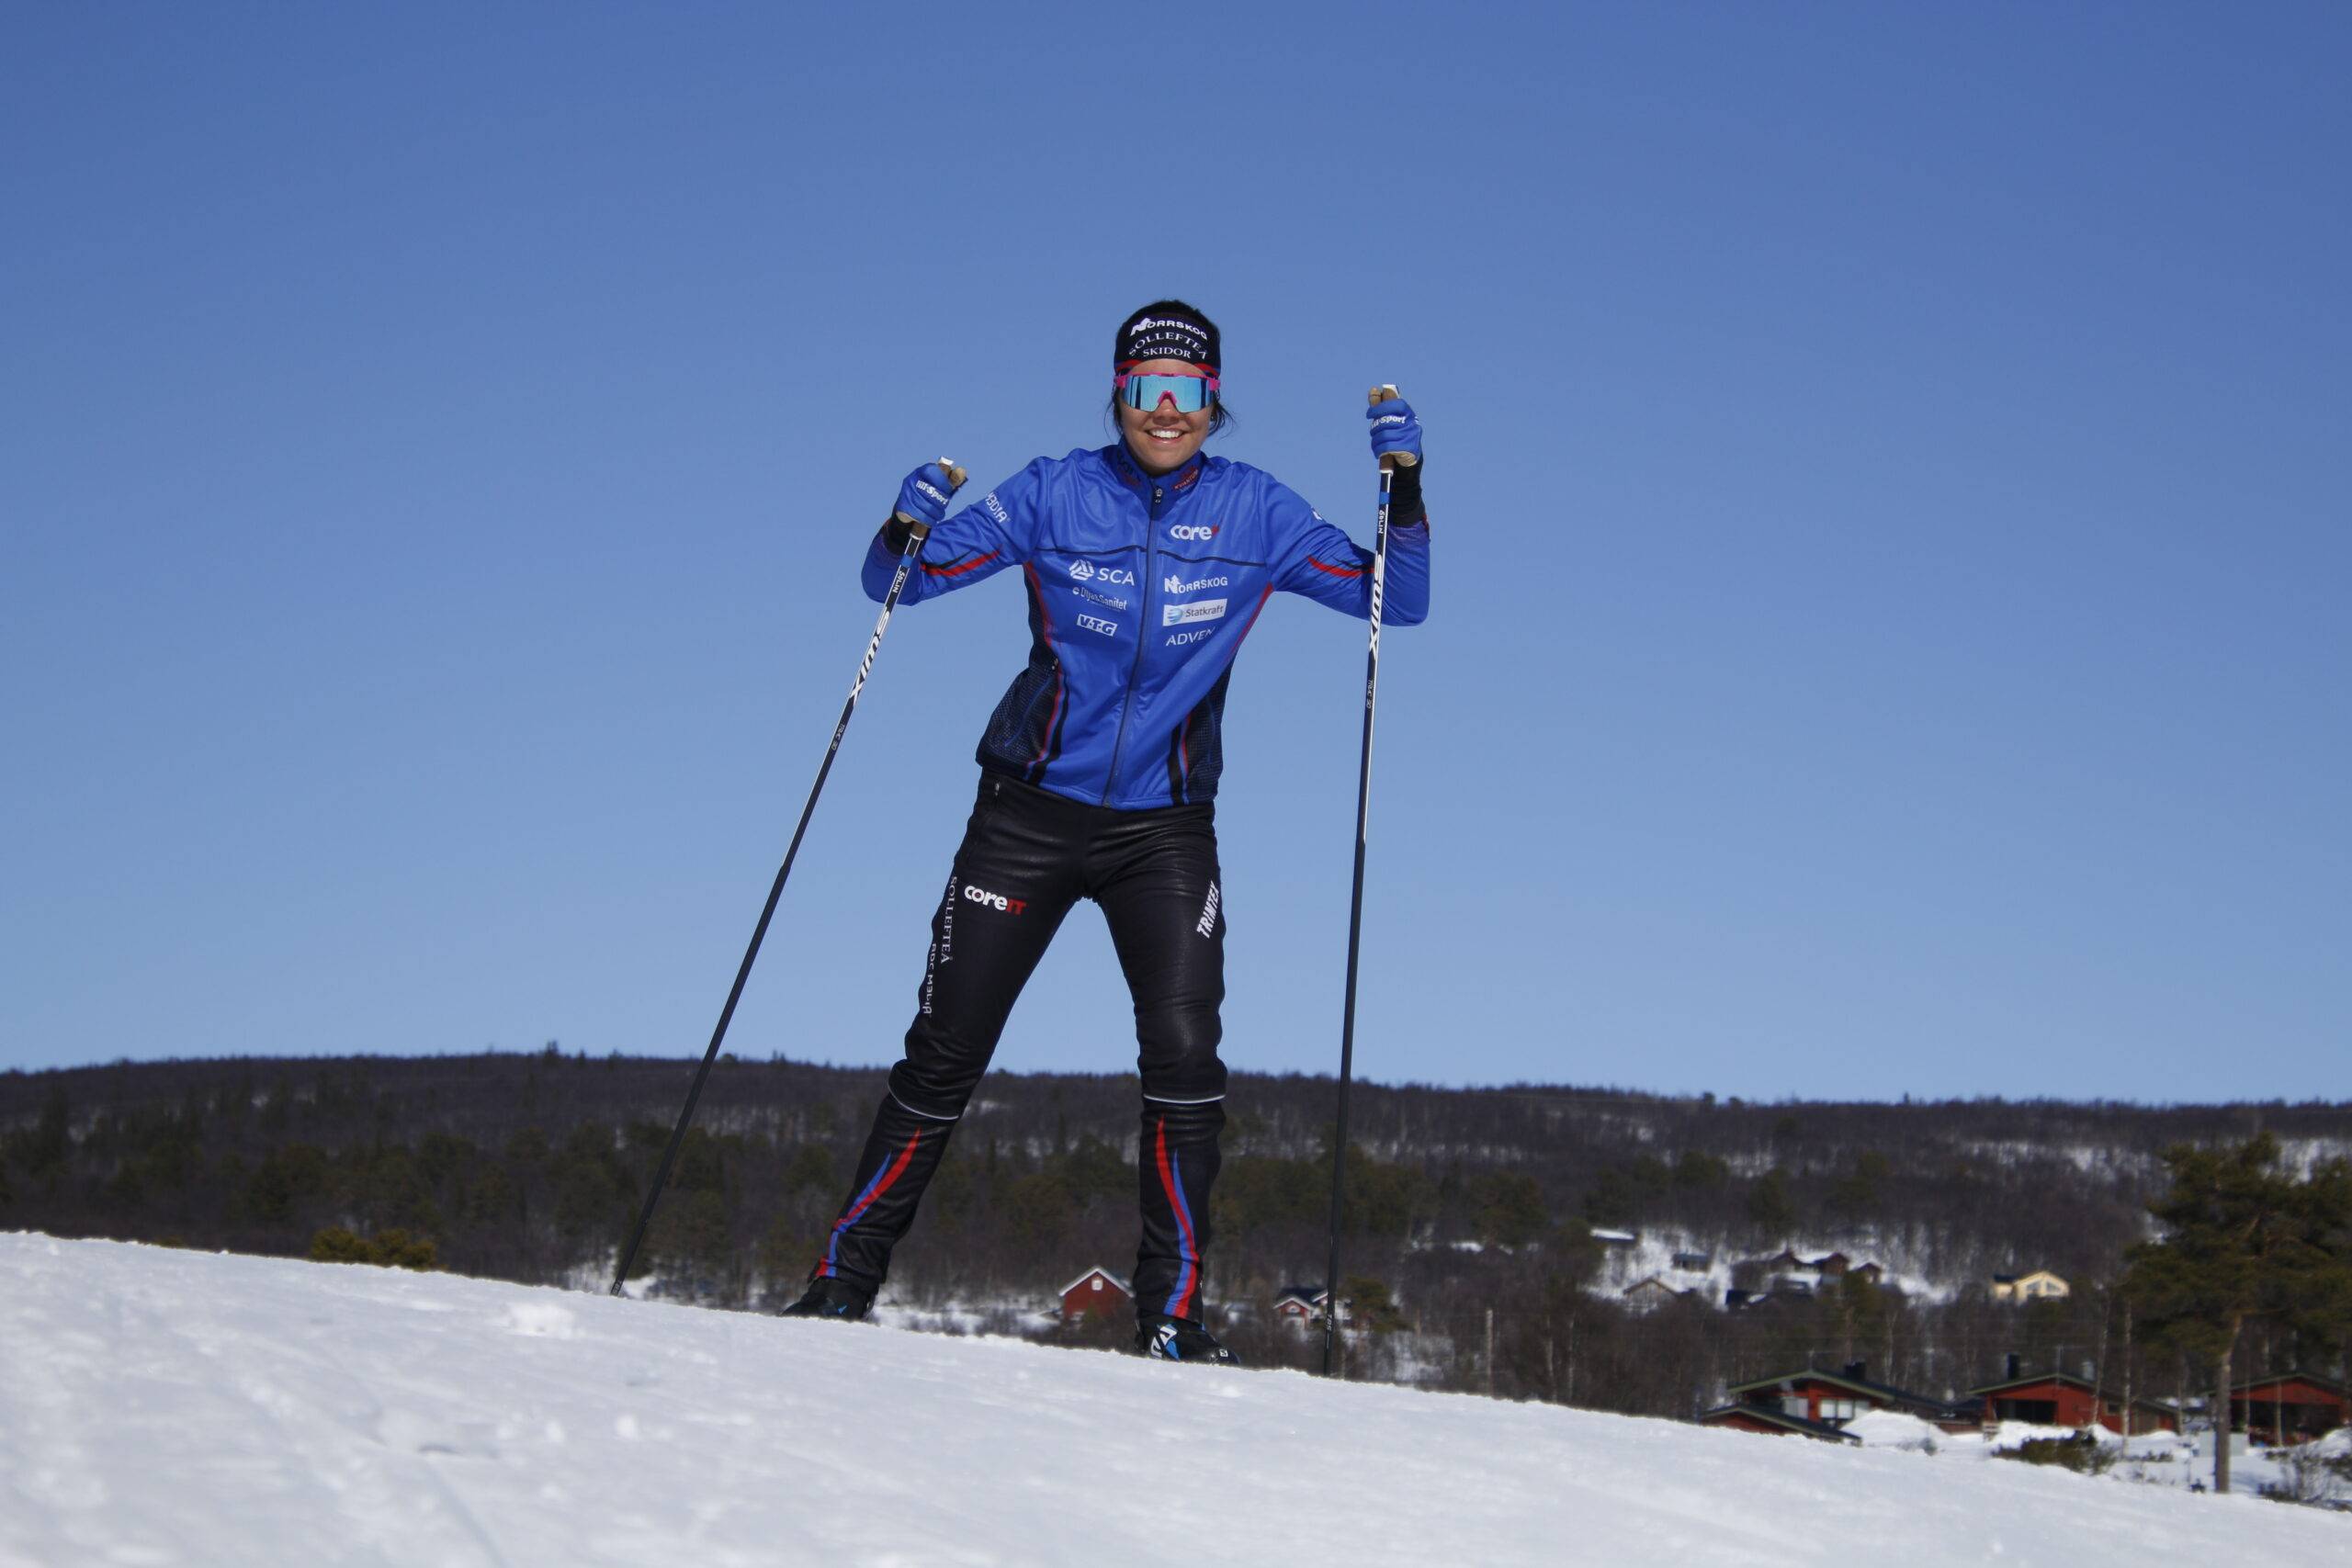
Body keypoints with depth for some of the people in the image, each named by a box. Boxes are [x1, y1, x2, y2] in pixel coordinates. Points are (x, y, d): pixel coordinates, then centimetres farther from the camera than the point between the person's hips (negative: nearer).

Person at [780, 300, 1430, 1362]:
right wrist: (906, 528, -23)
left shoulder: (1254, 513, -1)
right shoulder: (1054, 496, -4)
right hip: (1030, 814, 0)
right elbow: (895, 584, -1)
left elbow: (1398, 602, 0)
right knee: (944, 1055, 0)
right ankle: (843, 1281, 14)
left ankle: (1171, 1315, -6)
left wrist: (1403, 489, -15)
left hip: (1164, 829, 1)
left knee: (1184, 1054, -16)